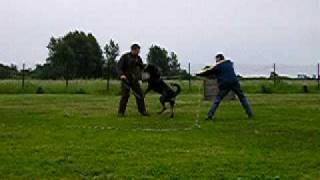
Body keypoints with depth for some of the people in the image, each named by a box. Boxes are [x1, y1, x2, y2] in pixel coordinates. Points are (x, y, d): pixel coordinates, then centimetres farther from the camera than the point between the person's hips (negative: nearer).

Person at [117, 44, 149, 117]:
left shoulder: (138, 58, 8)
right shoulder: (125, 57, -6)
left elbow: (142, 67, 19)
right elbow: (119, 66, -11)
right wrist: (121, 74, -27)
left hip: (135, 80, 4)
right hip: (126, 79, -4)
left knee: (140, 95, 0)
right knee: (125, 96, -5)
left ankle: (142, 111, 8)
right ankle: (121, 112, 7)